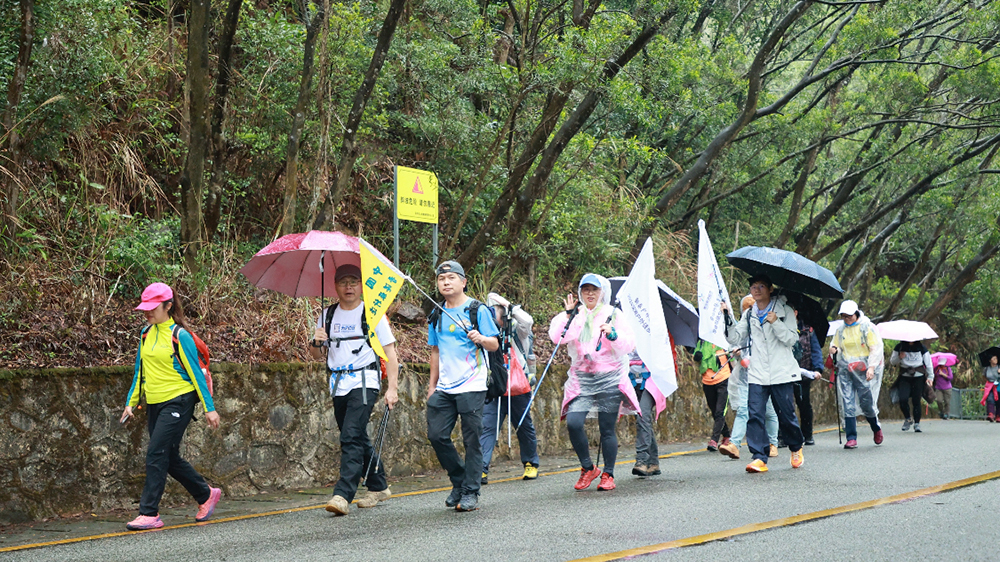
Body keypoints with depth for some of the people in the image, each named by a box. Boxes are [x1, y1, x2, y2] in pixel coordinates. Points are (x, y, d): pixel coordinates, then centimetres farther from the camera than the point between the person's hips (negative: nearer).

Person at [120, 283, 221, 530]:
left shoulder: (179, 336, -10)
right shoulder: (147, 333, 10)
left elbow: (196, 372, -8)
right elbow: (140, 370, 18)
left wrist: (209, 408, -8)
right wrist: (131, 402, 15)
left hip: (178, 402, -7)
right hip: (154, 404, 7)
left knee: (156, 454, -13)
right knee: (169, 458, 11)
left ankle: (149, 513, -9)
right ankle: (206, 494, 28)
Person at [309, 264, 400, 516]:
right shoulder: (327, 315, 12)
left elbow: (390, 352, -1)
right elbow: (317, 356, 17)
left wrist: (392, 388, -9)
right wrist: (317, 342, -7)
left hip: (364, 382, -5)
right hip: (339, 385, 6)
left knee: (351, 437, -18)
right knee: (359, 440, 13)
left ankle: (343, 495, -24)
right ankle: (378, 487, 28)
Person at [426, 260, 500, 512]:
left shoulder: (478, 310, -2)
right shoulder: (437, 316, 14)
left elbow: (495, 345, -4)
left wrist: (481, 339, -25)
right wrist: (432, 384, 19)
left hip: (471, 387, -5)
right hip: (444, 388, 5)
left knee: (472, 440, -4)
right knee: (436, 434, 0)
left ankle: (471, 493, 4)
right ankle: (459, 480, 19)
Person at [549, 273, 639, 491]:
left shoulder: (612, 314, 8)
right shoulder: (575, 316, 9)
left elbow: (629, 344, 0)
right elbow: (556, 337, -8)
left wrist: (613, 334, -17)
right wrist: (568, 314, -13)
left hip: (609, 379, -1)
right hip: (581, 379, 1)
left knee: (607, 428, 0)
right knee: (573, 422, -15)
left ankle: (608, 475, 13)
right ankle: (588, 468, 4)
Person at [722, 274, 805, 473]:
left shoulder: (784, 310, 3)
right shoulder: (749, 315, 14)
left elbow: (792, 338, -5)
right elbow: (734, 338, 10)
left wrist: (776, 323, -18)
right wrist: (727, 317, -2)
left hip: (781, 373, -3)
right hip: (757, 374, 3)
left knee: (786, 415, 3)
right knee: (755, 415, -9)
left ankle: (796, 449, 29)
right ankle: (759, 457, -9)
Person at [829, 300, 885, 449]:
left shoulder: (867, 327, 0)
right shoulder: (840, 330, 14)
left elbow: (876, 349, -3)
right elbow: (835, 346, 23)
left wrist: (871, 367, -15)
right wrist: (833, 350, -2)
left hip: (863, 371, -4)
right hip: (845, 371, 4)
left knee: (866, 402, -3)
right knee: (848, 404, -6)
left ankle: (876, 429, 26)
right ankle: (851, 438, -5)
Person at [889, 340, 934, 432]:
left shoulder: (921, 348, 4)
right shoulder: (899, 347, 5)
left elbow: (928, 363, 9)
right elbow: (891, 361, 10)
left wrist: (930, 377, 1)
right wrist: (899, 357, -10)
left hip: (918, 378, 0)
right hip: (904, 378, 0)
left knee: (916, 401, -4)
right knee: (903, 400, -15)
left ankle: (917, 424, 6)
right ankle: (908, 419, 9)